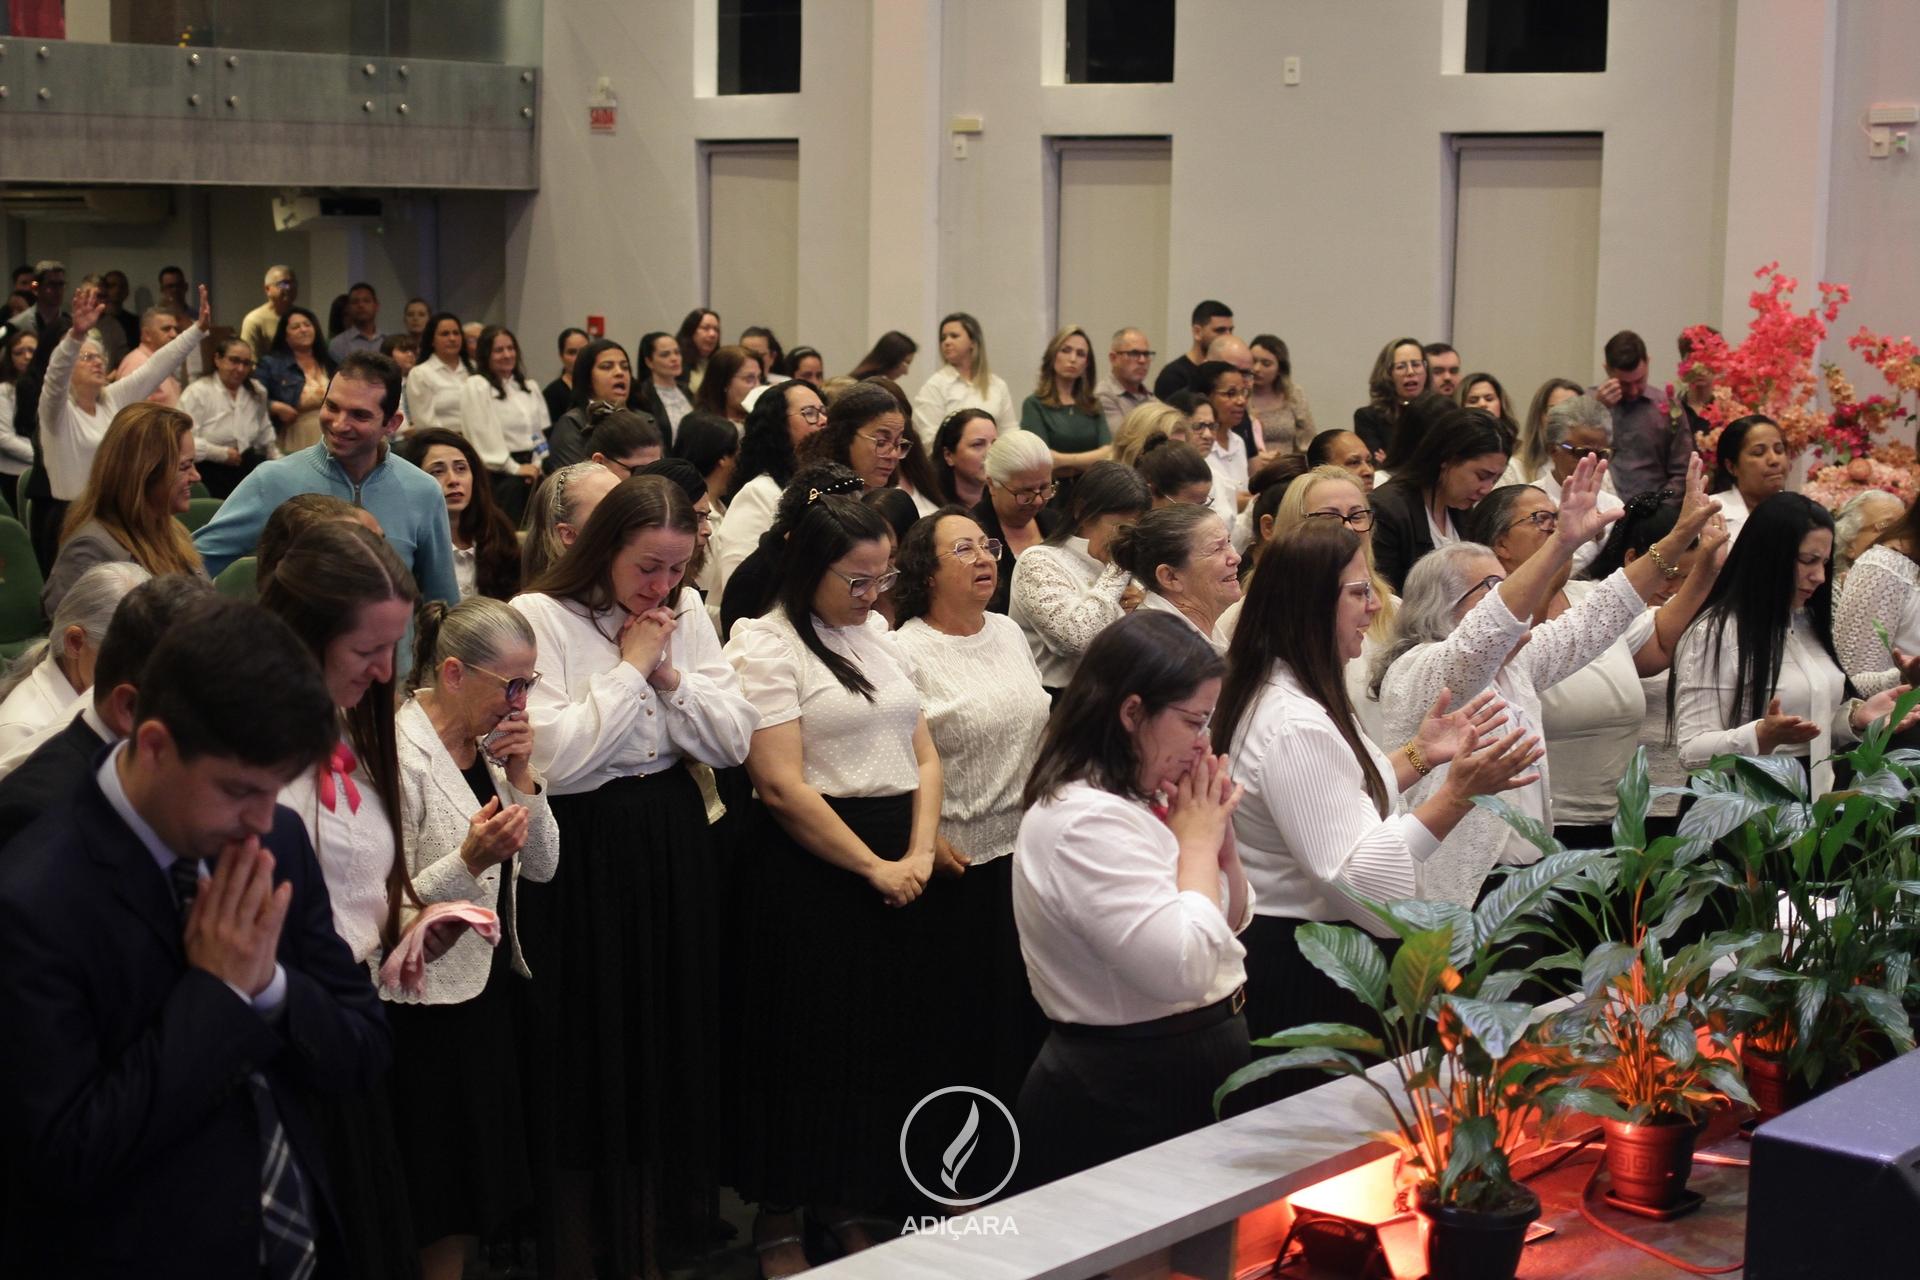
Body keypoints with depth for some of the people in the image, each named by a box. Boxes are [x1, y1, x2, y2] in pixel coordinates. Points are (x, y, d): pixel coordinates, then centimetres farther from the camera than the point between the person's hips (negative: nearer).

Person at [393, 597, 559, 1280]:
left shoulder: (488, 746, 7)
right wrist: (469, 859, -33)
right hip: (431, 1007, -8)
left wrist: (521, 778, -6)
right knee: (445, 1211, 1)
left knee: (478, 1199, 14)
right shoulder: (401, 755, -19)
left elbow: (541, 866, 7)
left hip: (491, 986, 8)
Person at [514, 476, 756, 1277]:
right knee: (586, 1052, 3)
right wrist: (629, 668, -15)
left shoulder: (687, 613, 6)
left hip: (672, 843, 5)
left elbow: (735, 741, 4)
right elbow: (553, 759, -21)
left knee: (667, 1037, 12)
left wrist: (672, 676, -10)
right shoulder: (541, 616, -11)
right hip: (582, 848, -5)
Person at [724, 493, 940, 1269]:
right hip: (812, 865, -6)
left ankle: (847, 1202, 24)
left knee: (886, 1036, 10)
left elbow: (923, 755, 12)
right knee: (810, 1042, 1)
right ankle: (780, 1216, 15)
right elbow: (782, 785, -15)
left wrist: (919, 855, -4)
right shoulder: (766, 645, -8)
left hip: (899, 866, 7)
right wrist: (873, 866, -14)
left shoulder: (878, 636, 13)